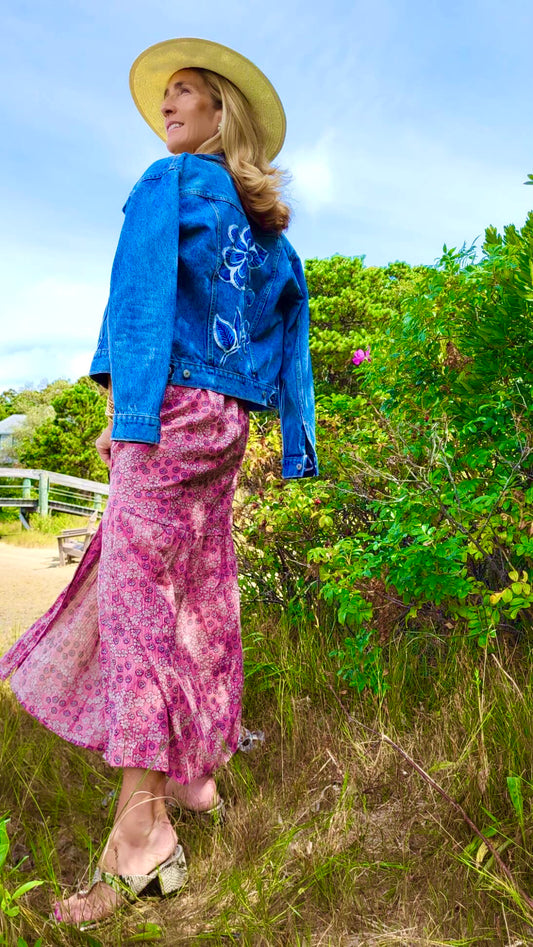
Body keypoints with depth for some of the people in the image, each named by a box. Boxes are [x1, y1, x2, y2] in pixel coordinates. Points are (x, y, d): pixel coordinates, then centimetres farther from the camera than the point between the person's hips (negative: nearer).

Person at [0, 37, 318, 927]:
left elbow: (144, 295, -10)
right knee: (204, 595, 12)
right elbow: (288, 314, 18)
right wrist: (293, 432, 16)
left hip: (177, 408, -8)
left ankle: (139, 841, -5)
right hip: (227, 419, 8)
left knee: (140, 596, -9)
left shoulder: (170, 182, 3)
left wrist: (125, 408, -13)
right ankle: (198, 774, 26)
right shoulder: (260, 220, 23)